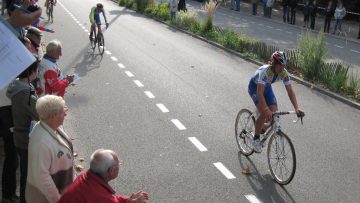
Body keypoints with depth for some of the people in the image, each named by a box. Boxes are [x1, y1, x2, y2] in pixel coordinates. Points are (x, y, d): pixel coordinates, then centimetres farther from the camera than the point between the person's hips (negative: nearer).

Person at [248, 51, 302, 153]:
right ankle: (256, 138, -3)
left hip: (267, 87, 6)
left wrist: (296, 108, -33)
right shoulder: (265, 71, -39)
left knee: (274, 112, -9)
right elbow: (260, 92, -44)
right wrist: (266, 109, -53)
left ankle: (261, 128, 22)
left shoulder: (284, 73, -23)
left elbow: (290, 91, -22)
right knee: (264, 114, -22)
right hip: (254, 87, -6)